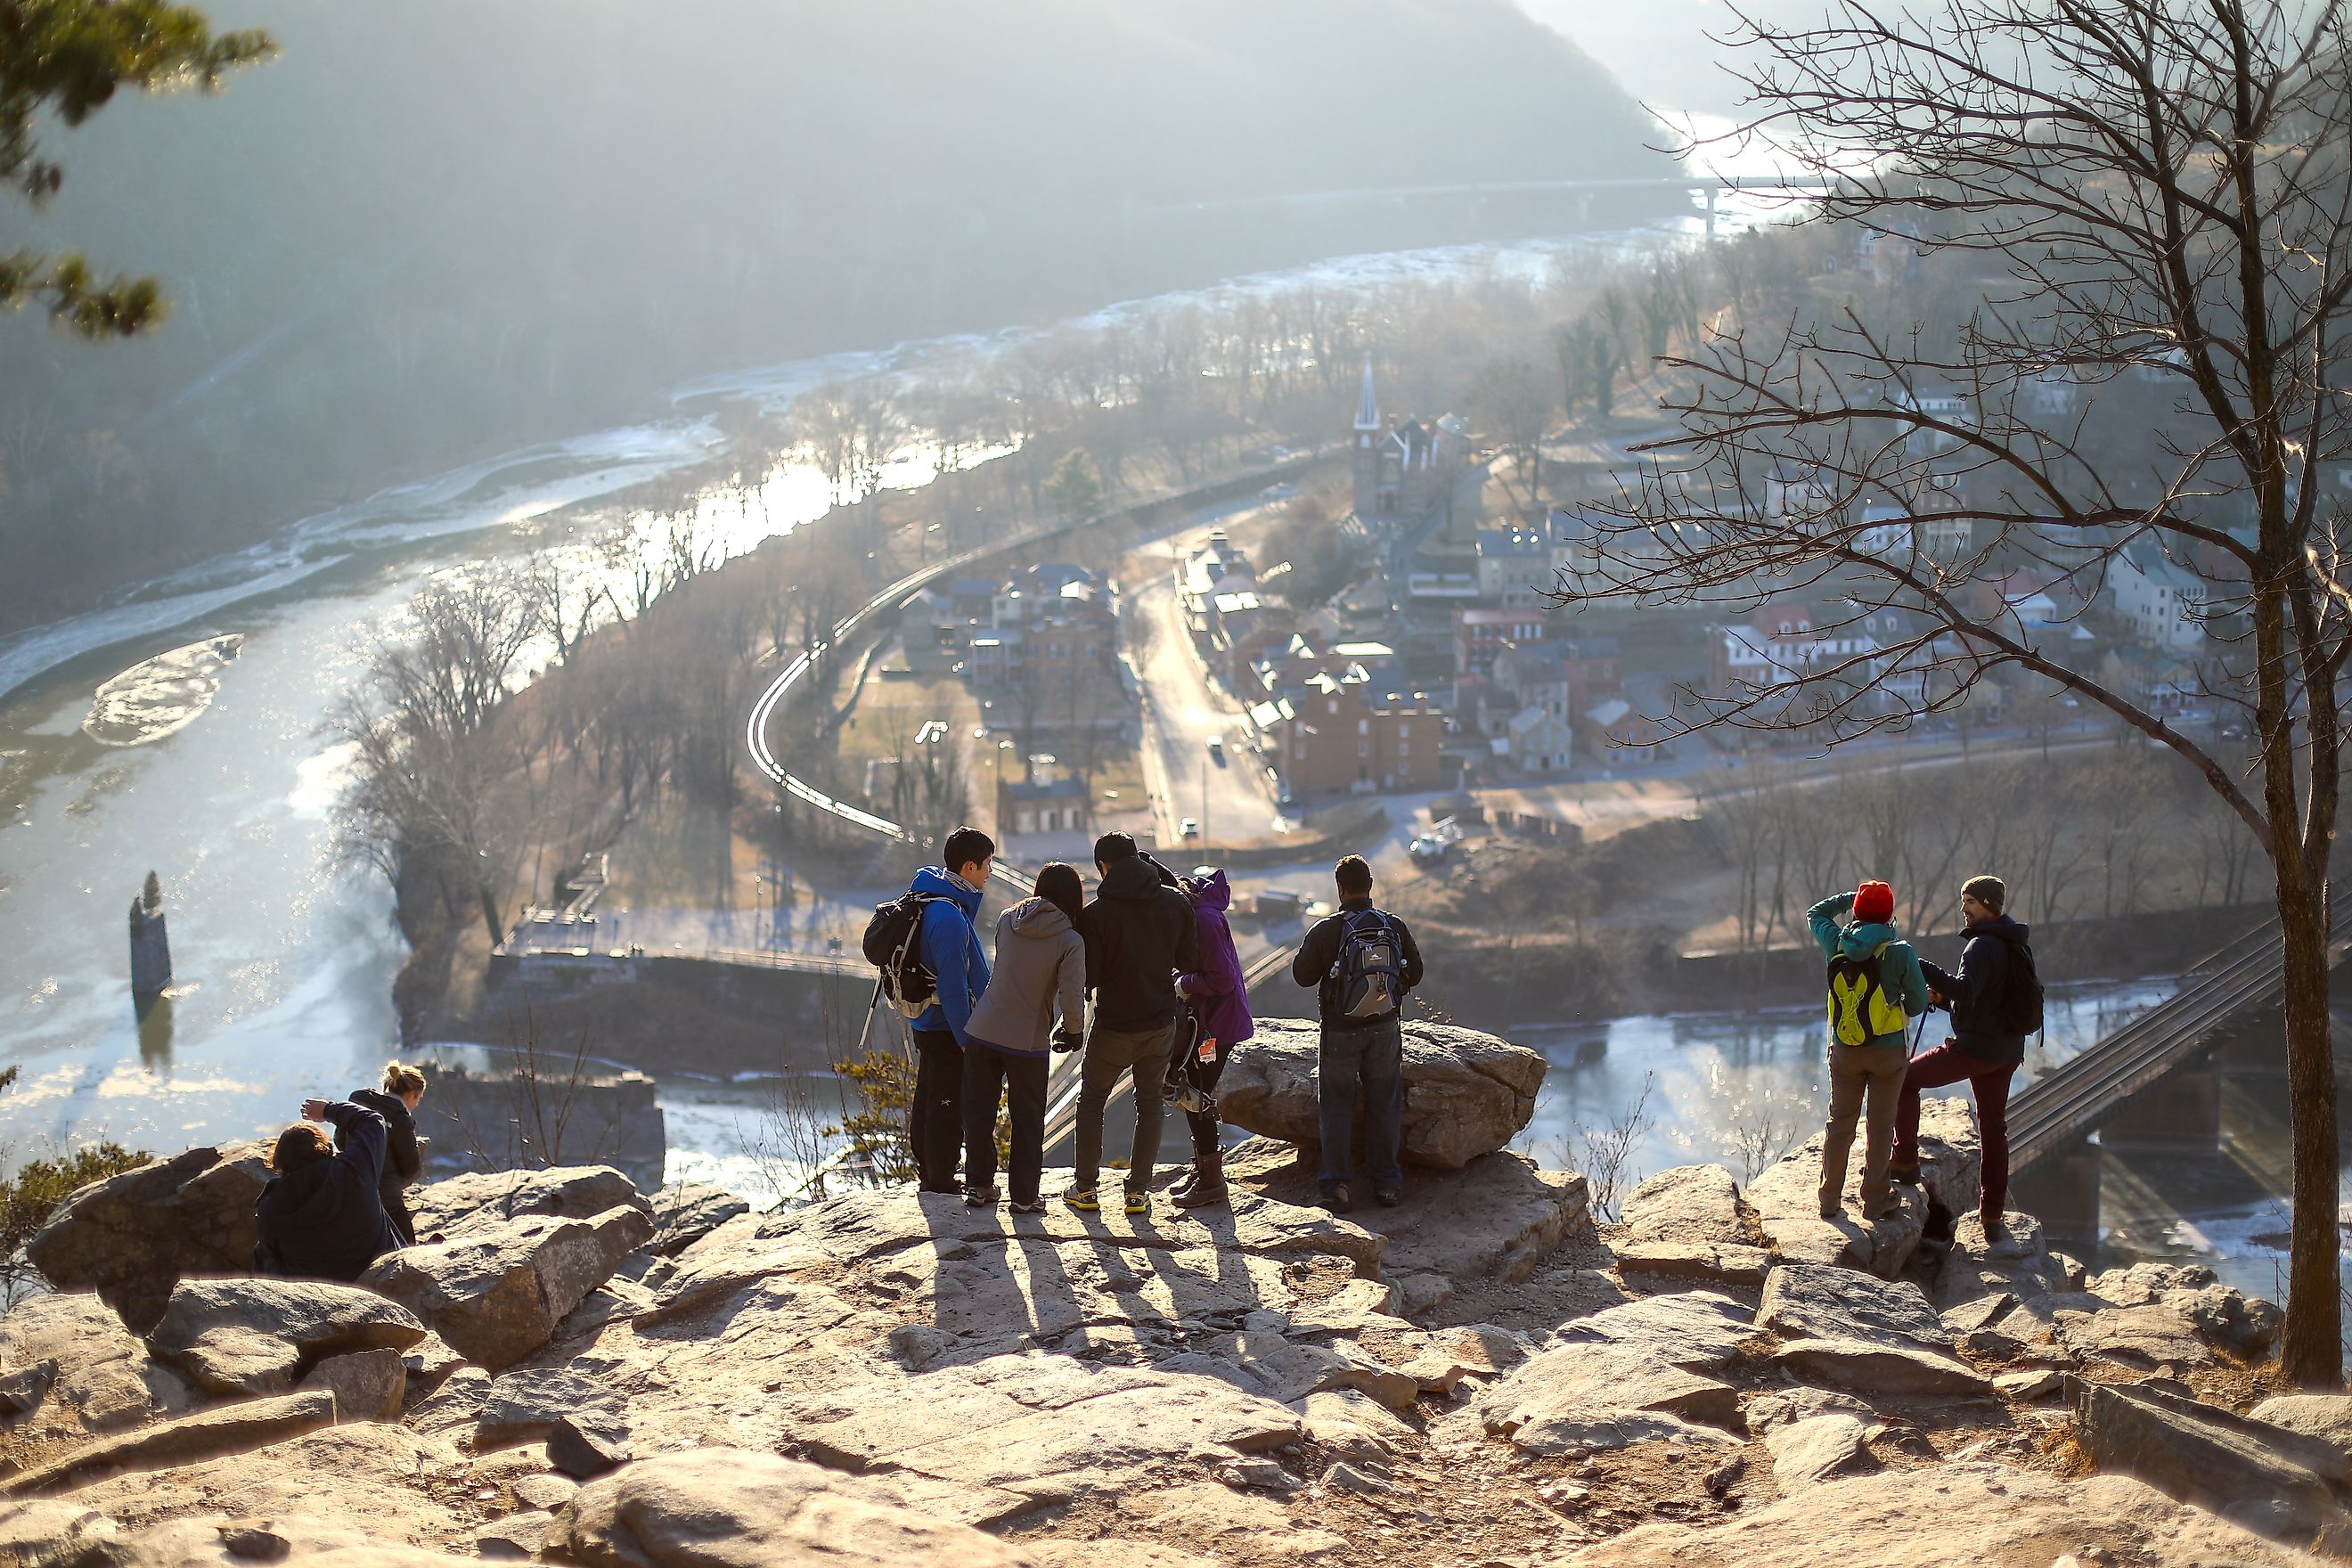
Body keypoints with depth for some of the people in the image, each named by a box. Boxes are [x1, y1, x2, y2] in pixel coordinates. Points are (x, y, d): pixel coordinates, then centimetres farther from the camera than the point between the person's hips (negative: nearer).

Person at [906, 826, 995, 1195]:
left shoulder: (928, 892, 2)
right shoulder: (949, 918, -28)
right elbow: (952, 986, -25)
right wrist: (966, 1039, -19)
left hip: (927, 1022, 10)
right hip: (947, 1028, -10)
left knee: (928, 1098, 20)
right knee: (948, 1105, 2)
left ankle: (928, 1170, 34)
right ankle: (940, 1181, 11)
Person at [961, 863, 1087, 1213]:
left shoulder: (1007, 920, -1)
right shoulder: (1070, 941, -14)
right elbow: (1072, 999, -18)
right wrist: (1073, 1032, 1)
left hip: (981, 1033, 3)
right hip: (1027, 1040, -3)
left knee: (979, 1111, 17)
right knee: (1027, 1119, 13)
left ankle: (978, 1185, 25)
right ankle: (1024, 1196, 17)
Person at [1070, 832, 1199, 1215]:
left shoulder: (1097, 913, -17)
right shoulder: (1177, 903, -6)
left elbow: (1086, 977, -15)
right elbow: (1191, 961, 3)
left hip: (1114, 1026, -3)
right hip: (1161, 1022, 3)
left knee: (1091, 1099, 16)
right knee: (1149, 1103, 17)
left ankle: (1085, 1188, 18)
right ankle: (1138, 1191, 15)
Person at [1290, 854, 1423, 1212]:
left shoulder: (1326, 930, -14)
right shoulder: (1394, 927, -5)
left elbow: (1302, 974, -3)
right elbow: (1414, 974, 5)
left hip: (1340, 1032, -2)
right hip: (1385, 1029, 2)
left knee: (1337, 1109, 8)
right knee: (1385, 1106, 12)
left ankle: (1338, 1186, 4)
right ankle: (1388, 1183, 14)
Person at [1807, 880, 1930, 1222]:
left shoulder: (1837, 944, -7)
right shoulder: (1900, 953, -16)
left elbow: (1815, 914, 15)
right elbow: (1917, 1004, -6)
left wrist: (1851, 897, 16)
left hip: (1844, 1050, 3)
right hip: (1887, 1050, -3)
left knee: (1839, 1123, 13)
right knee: (1880, 1126, 9)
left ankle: (1830, 1200, 16)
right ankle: (1874, 1200, 15)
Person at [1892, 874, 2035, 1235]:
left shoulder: (1984, 945, -17)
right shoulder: (2016, 946, 15)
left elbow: (1966, 990, -33)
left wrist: (1925, 970, -34)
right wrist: (1943, 998, 15)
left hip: (1975, 1047, -9)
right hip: (2008, 1052, 9)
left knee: (1906, 1078, 4)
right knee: (1994, 1128, 15)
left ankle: (1906, 1161, 1)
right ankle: (1992, 1215, 18)